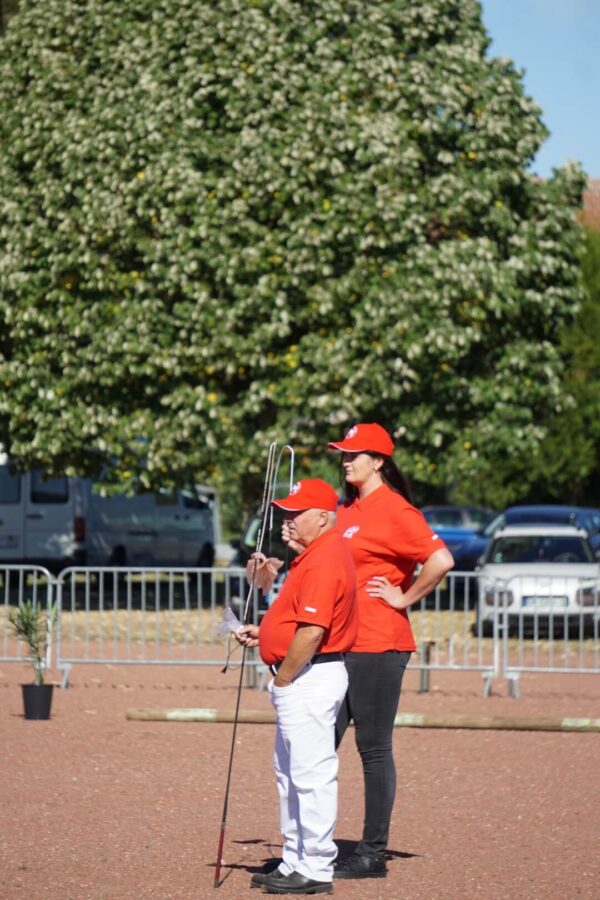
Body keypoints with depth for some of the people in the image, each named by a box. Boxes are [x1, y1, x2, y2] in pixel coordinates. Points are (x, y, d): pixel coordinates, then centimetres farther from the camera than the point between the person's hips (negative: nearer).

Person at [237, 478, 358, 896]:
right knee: (291, 773, 17)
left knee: (311, 774, -8)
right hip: (302, 681, 12)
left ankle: (316, 871, -5)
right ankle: (295, 863, 24)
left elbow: (312, 630, -24)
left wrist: (283, 678, -16)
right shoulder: (316, 555, 16)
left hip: (311, 678, -12)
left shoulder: (325, 560, -18)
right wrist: (263, 633, 11)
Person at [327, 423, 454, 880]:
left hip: (378, 646, -9)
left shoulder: (394, 511, -12)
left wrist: (405, 598, -14)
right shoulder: (348, 510, 16)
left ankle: (373, 854, 3)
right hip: (340, 645, 9)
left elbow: (441, 560, -23)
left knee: (374, 748, -3)